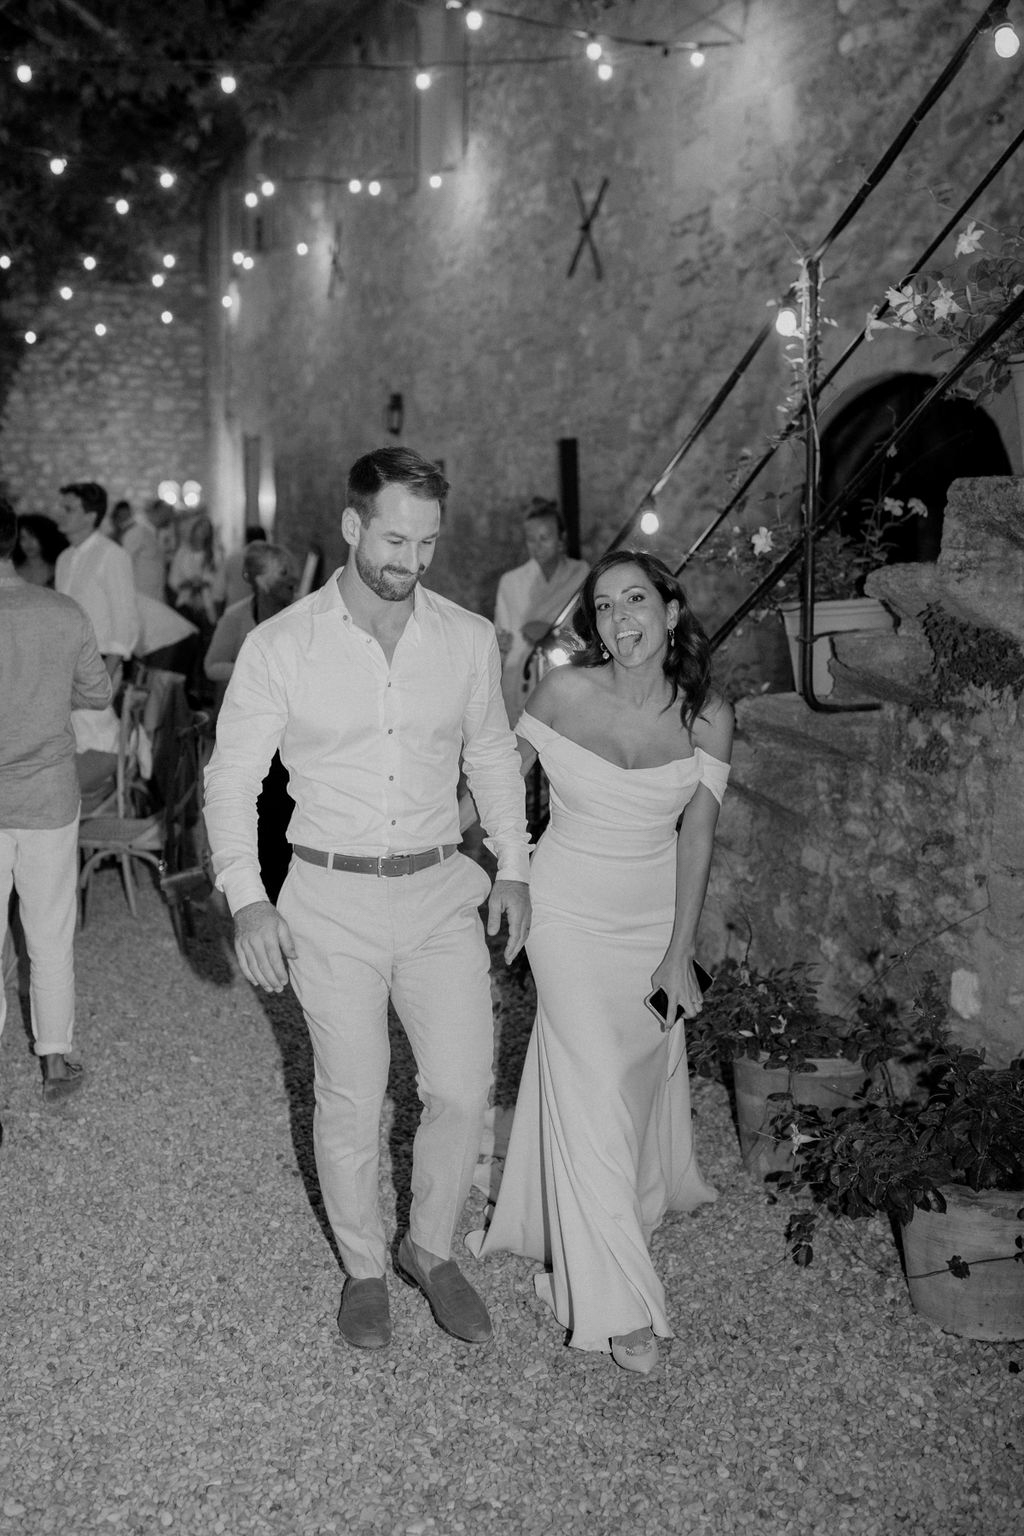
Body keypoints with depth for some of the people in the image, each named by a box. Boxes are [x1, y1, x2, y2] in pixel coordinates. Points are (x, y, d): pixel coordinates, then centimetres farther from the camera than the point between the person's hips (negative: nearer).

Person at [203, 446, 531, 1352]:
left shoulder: (470, 639, -1)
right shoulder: (280, 647, -9)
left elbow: (492, 755, 13)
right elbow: (233, 777, -4)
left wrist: (513, 867, 9)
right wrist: (246, 898, -15)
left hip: (441, 893, 2)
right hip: (333, 901, -2)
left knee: (464, 1089, 1)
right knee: (351, 1102, 8)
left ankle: (432, 1248, 29)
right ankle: (364, 1268, 33)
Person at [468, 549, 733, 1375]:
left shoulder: (707, 717, -9)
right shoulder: (565, 692, -14)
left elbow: (697, 837, -7)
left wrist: (679, 954, -8)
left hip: (656, 912, 3)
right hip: (571, 910, -2)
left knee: (649, 1067, 15)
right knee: (594, 1085, -6)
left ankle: (642, 1196, 49)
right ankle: (617, 1299, 5)